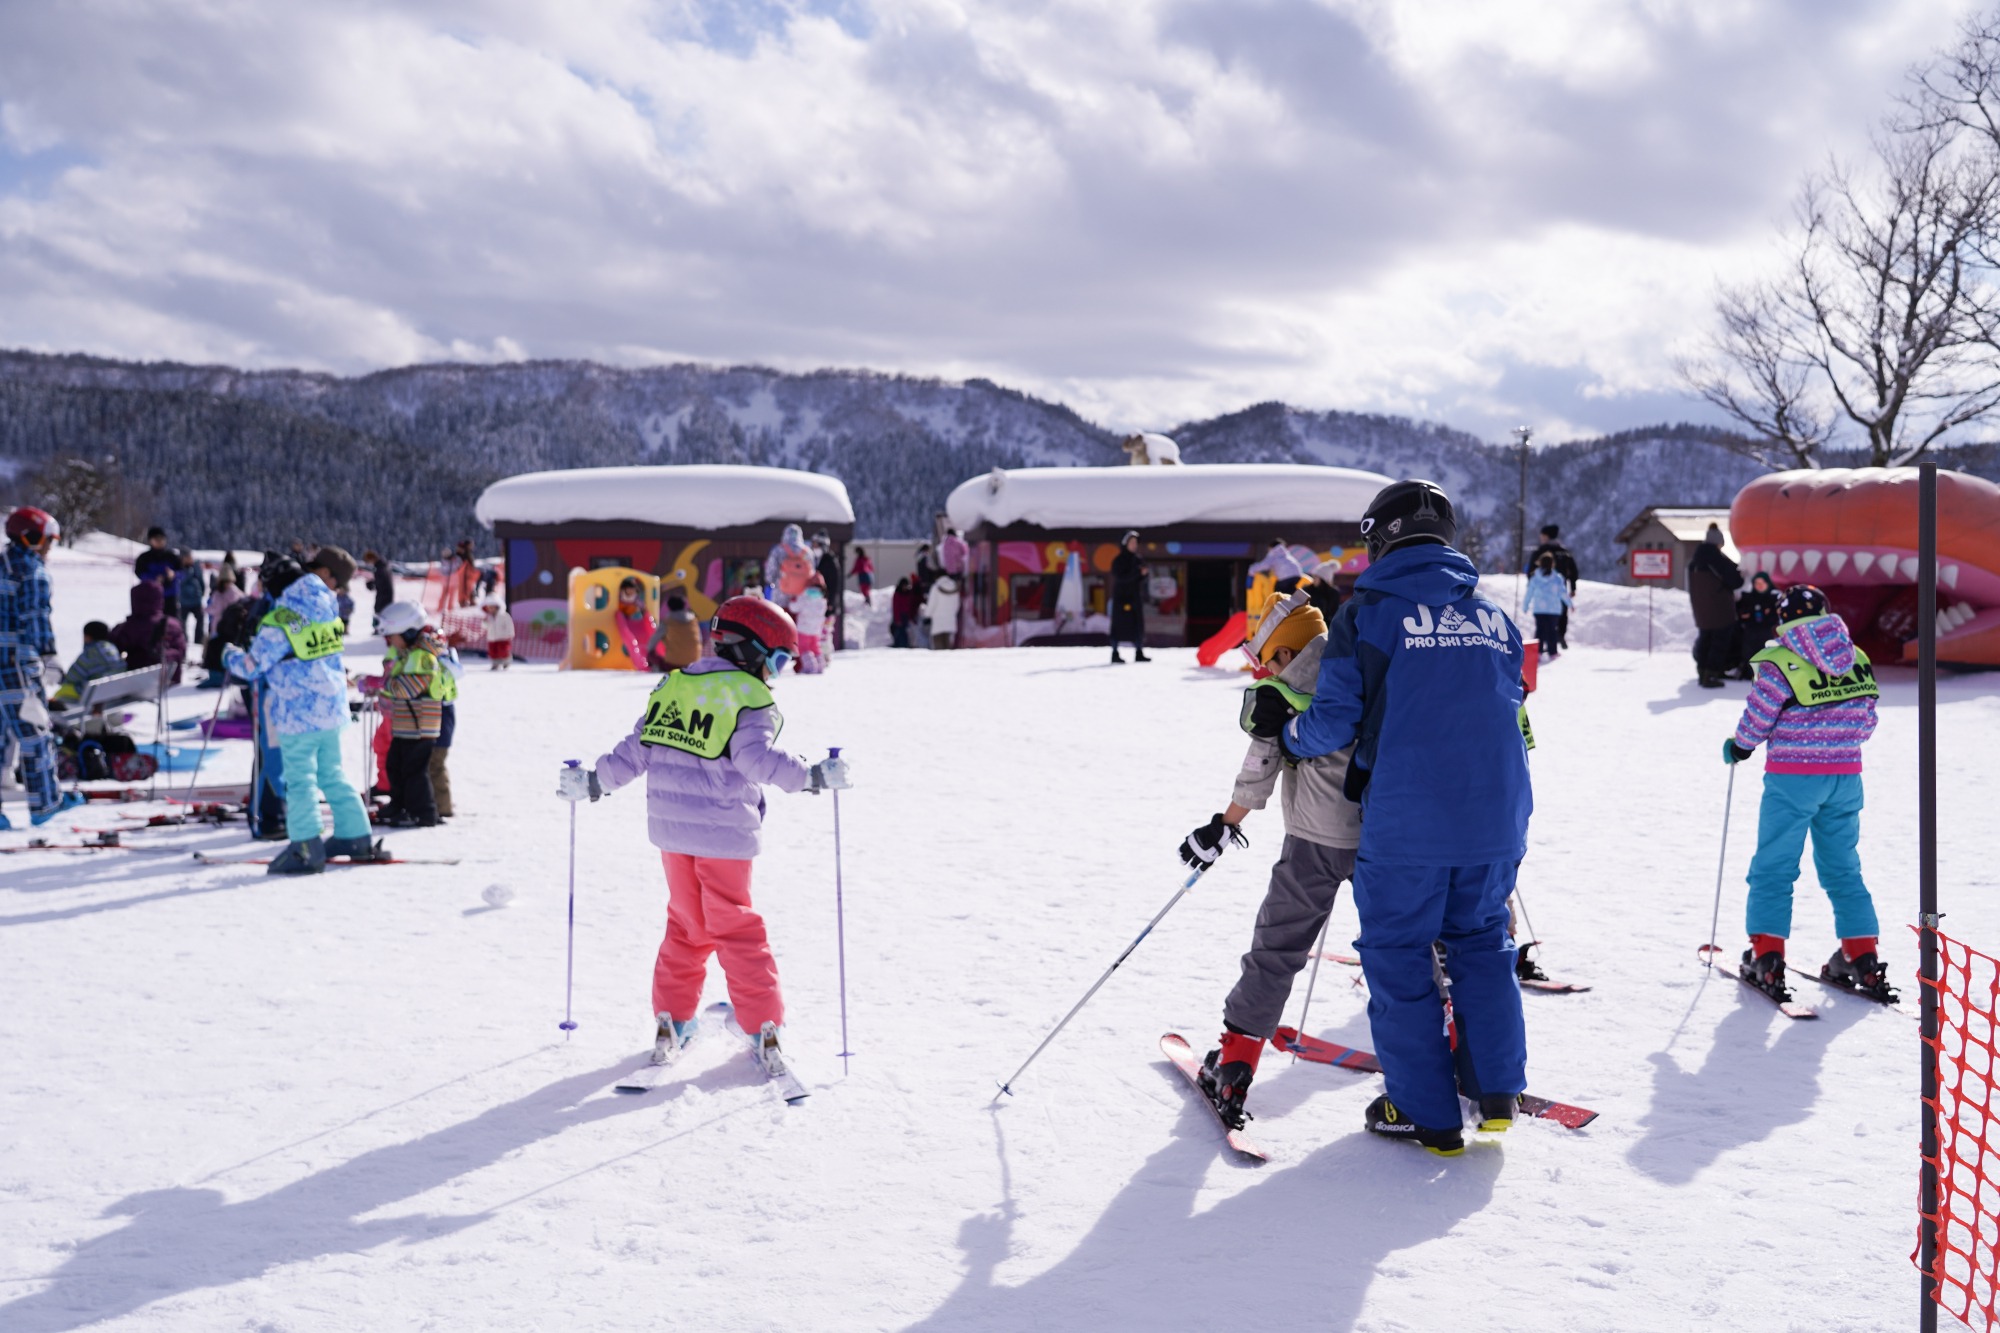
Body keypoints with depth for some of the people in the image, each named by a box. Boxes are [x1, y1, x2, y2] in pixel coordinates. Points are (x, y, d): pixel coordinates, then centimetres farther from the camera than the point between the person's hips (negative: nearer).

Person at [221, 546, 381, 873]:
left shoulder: (279, 623, -18)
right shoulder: (327, 612, -1)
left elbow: (251, 667, -11)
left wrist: (230, 655, 9)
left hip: (298, 714, -6)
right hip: (330, 708, 6)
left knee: (300, 778, 1)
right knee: (333, 774, 16)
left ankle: (307, 848, 3)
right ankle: (356, 837, 20)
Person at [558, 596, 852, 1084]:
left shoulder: (672, 687, 9)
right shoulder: (749, 698, -10)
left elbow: (636, 750, 10)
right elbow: (757, 759, -23)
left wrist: (592, 781, 19)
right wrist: (813, 776, -21)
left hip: (671, 828, 5)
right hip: (724, 832, -5)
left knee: (685, 925, 17)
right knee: (738, 930, 3)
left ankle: (670, 1025, 18)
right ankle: (766, 1032, 4)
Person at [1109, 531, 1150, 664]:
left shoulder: (1137, 559, 11)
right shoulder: (1119, 560, -7)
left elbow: (1141, 579, 13)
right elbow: (1121, 577, -17)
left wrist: (1143, 574, -10)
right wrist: (1137, 573, -24)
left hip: (1136, 596, 6)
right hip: (1122, 597, -6)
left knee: (1138, 625, 6)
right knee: (1119, 624, -6)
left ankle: (1139, 653, 12)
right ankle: (1115, 654, -4)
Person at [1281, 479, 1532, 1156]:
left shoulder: (1368, 612, -6)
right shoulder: (1493, 616, 10)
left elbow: (1335, 721, -8)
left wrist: (1288, 736, 12)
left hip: (1405, 826, -5)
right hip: (1497, 820, 5)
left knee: (1399, 955, 8)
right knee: (1481, 938, 22)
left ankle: (1425, 1113, 14)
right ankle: (1498, 1088, 21)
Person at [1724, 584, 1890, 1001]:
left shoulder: (1780, 664, -13)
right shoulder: (1858, 660, 4)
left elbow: (1756, 720, -10)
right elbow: (1866, 721, 10)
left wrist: (1739, 747, 9)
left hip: (1792, 778, -5)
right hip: (1845, 776, 5)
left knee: (1773, 866, 3)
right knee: (1842, 866, 15)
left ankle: (1766, 957, -1)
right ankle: (1863, 957, 13)